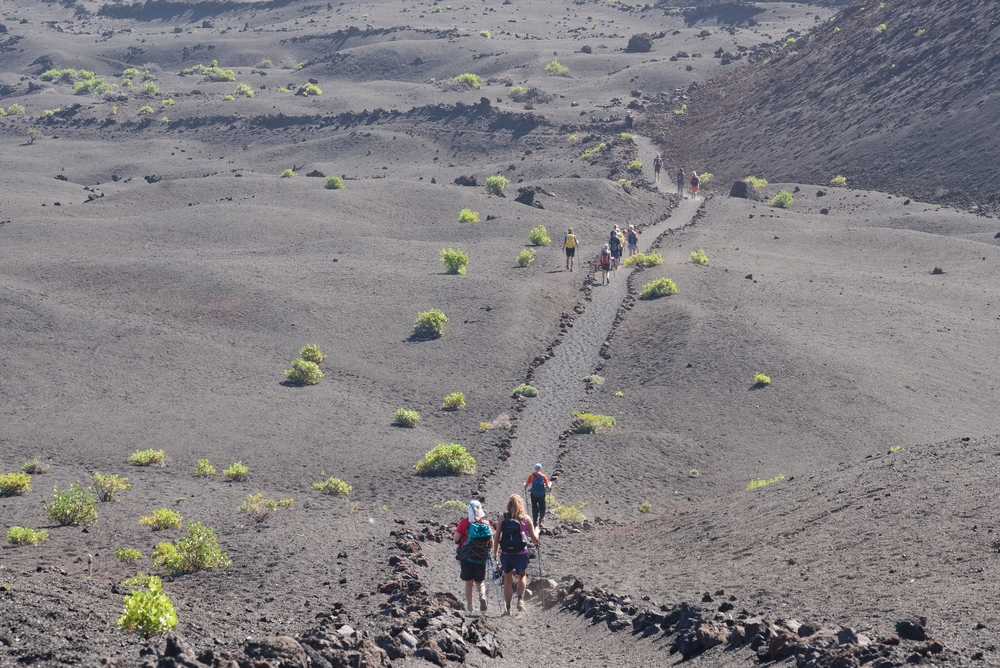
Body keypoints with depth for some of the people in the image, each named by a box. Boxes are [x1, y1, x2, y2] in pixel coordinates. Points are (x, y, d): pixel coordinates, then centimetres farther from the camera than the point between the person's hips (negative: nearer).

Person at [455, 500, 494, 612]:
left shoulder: (464, 522, -7)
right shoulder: (486, 523, -3)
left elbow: (456, 539, -8)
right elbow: (491, 544, -1)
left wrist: (460, 542, 14)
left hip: (466, 557, -1)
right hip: (481, 559, 1)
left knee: (468, 582, 13)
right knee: (480, 581, 13)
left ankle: (469, 605, 16)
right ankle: (482, 595, -15)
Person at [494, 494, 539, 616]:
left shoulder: (503, 518, -3)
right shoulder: (525, 518, -4)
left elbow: (497, 537, -1)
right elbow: (534, 538, -1)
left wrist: (495, 553, 11)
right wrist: (537, 531, 21)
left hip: (506, 554, 0)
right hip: (521, 554, 0)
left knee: (508, 580, 15)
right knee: (521, 577, 24)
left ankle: (507, 608, 16)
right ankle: (520, 599, 4)